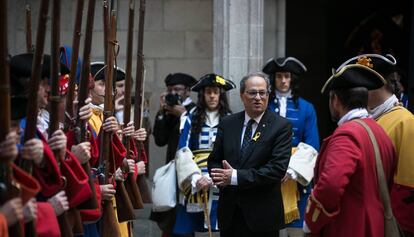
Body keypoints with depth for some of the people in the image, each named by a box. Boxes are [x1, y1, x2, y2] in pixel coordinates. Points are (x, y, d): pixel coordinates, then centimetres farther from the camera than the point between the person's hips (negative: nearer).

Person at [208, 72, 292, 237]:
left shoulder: (281, 126, -5)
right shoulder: (227, 124, 9)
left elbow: (278, 168, -15)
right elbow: (214, 161, 11)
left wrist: (237, 177, -18)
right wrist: (224, 177, -12)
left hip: (262, 215, -3)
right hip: (229, 212, 4)